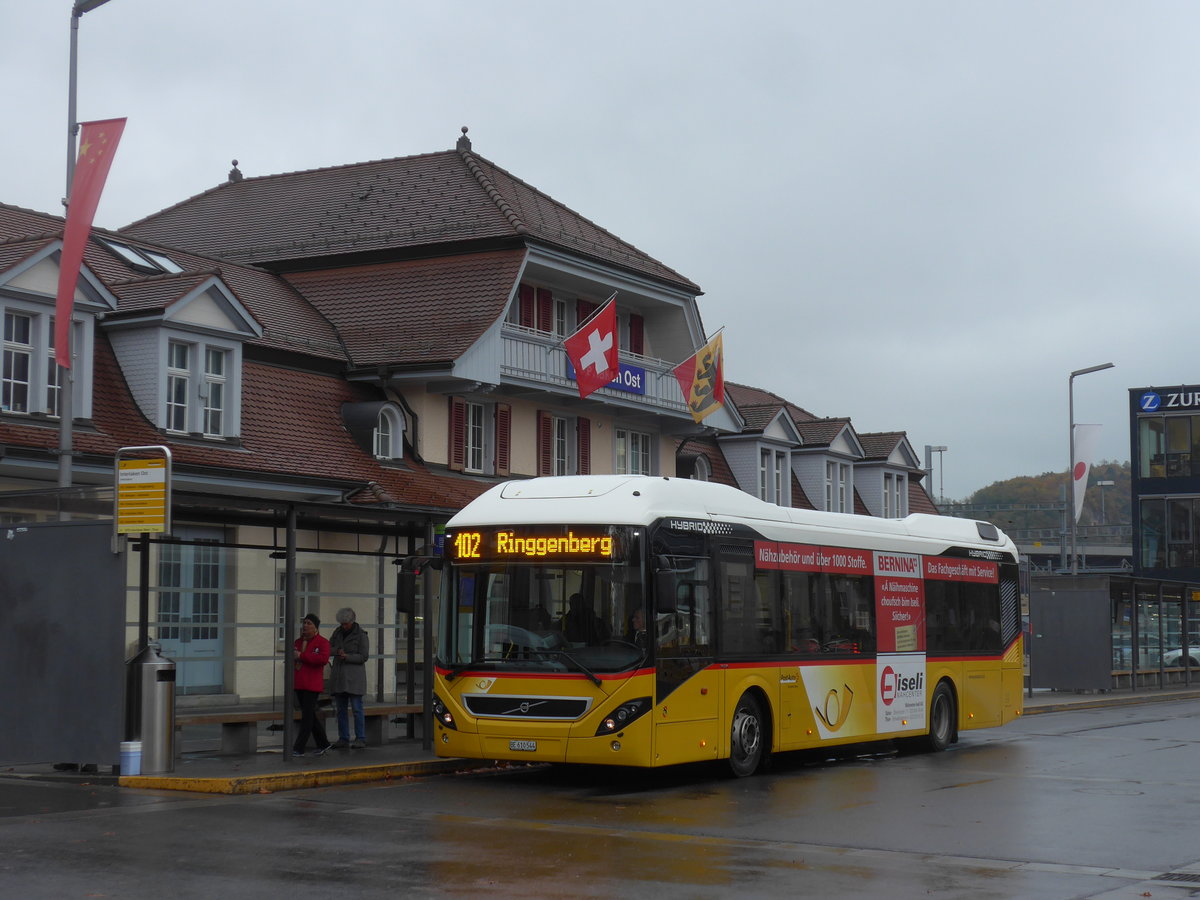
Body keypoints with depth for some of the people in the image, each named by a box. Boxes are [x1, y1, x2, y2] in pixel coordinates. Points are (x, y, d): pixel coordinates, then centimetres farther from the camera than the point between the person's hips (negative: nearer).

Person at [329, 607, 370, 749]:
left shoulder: (362, 635, -6)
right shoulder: (338, 632, 10)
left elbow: (363, 657, -8)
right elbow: (328, 649, 7)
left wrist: (347, 657, -21)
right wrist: (337, 651, -14)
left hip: (354, 677, -5)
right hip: (339, 676, 5)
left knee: (357, 708, -7)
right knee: (341, 709, 6)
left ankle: (360, 739, -3)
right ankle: (343, 739, 10)